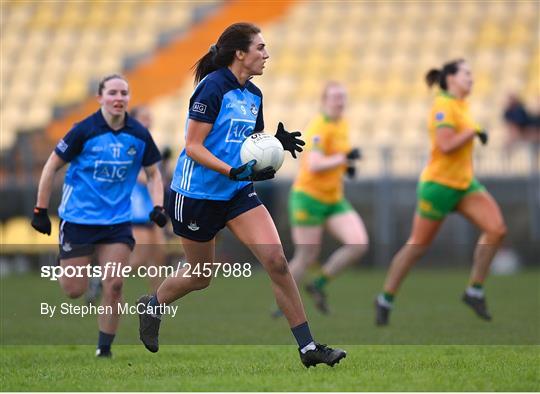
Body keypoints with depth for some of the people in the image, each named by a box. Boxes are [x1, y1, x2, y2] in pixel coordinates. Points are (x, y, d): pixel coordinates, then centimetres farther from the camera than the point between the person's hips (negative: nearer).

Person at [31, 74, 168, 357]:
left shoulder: (139, 135, -2)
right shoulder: (84, 131, -12)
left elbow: (153, 174, 12)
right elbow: (52, 166, -4)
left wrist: (158, 206, -4)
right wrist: (40, 210, -5)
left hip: (117, 220, 3)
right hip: (78, 217, -3)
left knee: (113, 285, -8)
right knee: (74, 290, -2)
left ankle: (104, 348, 6)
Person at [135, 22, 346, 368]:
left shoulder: (253, 95, 7)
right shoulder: (212, 87, -16)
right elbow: (194, 147, -18)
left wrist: (278, 143, -5)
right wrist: (234, 171, -30)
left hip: (238, 192, 6)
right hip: (197, 194, -6)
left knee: (276, 259, -12)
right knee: (200, 277, 9)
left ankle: (307, 346, -10)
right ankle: (151, 305, 42)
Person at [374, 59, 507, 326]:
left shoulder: (460, 105, 11)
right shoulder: (444, 106, -16)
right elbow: (445, 145, -28)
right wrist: (474, 132, -21)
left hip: (464, 184, 8)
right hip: (439, 184, -8)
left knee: (497, 229, -10)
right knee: (417, 246, 2)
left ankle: (475, 291, 0)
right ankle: (385, 300, 18)